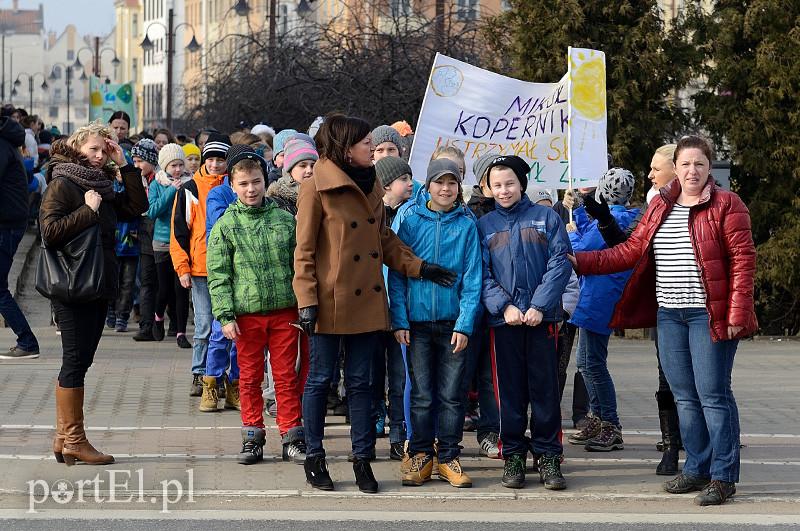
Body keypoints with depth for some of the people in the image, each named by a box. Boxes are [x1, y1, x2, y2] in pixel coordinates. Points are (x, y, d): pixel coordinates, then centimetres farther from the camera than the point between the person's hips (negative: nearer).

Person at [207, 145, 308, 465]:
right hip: (246, 314, -1)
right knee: (250, 378, 8)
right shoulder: (226, 226, -1)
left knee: (287, 377, 5)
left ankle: (292, 437, 11)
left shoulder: (285, 220, 4)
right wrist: (225, 316, -9)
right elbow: (218, 275, -2)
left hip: (284, 310, 1)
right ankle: (252, 437, 17)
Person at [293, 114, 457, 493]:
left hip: (367, 301, 6)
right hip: (331, 301, -6)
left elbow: (385, 240, 17)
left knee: (360, 381, 9)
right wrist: (307, 301, -14)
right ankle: (314, 459, 15)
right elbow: (304, 251, -9)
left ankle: (362, 459, 15)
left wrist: (418, 267, 5)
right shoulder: (316, 188, -9)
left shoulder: (371, 186, 11)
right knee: (320, 379, 5)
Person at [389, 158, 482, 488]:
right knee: (422, 395, 5)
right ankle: (421, 457, 14)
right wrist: (399, 320, -6)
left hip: (453, 323, 0)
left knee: (451, 395, 4)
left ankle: (448, 458, 13)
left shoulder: (466, 225, 0)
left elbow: (472, 278, -1)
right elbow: (396, 274, 1)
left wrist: (465, 324, -9)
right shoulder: (411, 222, 1)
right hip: (418, 321, 0)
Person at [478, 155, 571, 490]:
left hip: (542, 317, -1)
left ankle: (548, 456, 6)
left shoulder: (547, 219, 5)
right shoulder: (484, 226, 10)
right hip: (503, 319, 1)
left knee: (545, 388, 0)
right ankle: (513, 456, 10)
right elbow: (482, 274, 4)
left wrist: (539, 306, -12)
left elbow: (559, 265, -2)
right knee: (510, 390, 4)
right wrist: (504, 306, -11)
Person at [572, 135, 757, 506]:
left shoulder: (726, 205, -5)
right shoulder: (660, 206, 13)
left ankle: (723, 476, 0)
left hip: (709, 315, -6)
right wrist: (579, 262, 8)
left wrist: (737, 314, -16)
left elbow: (742, 259, -10)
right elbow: (631, 251, 14)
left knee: (713, 395, -5)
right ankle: (697, 468, 20)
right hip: (669, 315, 6)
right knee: (684, 396, 11)